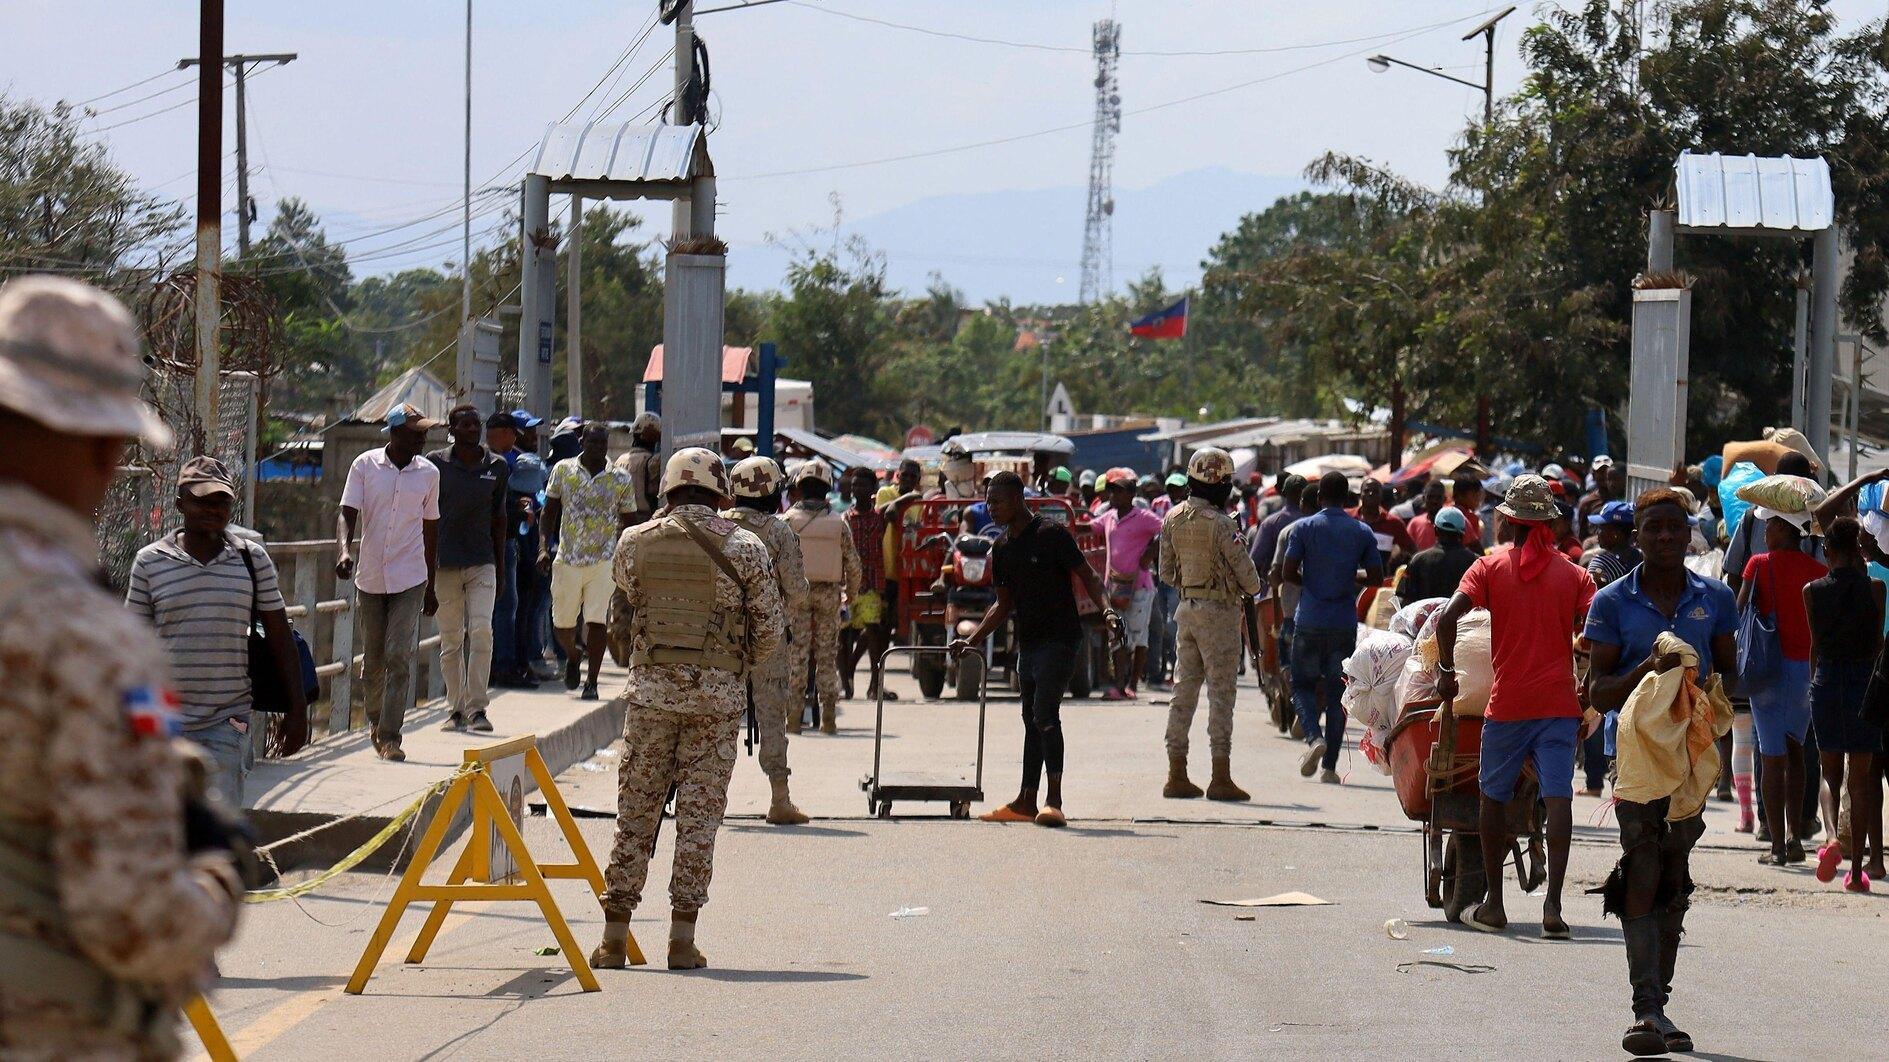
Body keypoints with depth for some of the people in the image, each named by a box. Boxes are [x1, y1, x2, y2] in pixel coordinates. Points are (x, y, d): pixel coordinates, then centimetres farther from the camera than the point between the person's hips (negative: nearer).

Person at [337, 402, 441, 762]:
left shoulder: (428, 473, 3)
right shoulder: (365, 466, -2)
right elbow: (347, 514, -8)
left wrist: (430, 587, 15)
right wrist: (343, 550, -29)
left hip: (410, 580, 0)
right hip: (369, 578, 0)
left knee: (399, 657, -12)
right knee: (373, 659, 10)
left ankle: (390, 736, -11)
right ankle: (378, 723, 31)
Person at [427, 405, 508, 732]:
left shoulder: (497, 467, 6)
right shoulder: (435, 464, 0)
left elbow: (498, 517, 13)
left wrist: (500, 564, 13)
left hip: (482, 561, 1)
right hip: (444, 563, -1)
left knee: (481, 630, -12)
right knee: (450, 640, 5)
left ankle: (477, 707, -9)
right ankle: (456, 708, 13)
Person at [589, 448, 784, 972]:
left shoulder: (636, 543, 0)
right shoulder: (745, 549, -2)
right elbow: (768, 632, 2)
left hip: (652, 687, 1)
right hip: (718, 693, -1)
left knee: (635, 811, 7)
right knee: (700, 812, 3)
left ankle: (615, 936, 7)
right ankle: (683, 938, 2)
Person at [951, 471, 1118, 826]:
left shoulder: (1051, 534, -10)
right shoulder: (1001, 548, 13)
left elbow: (1089, 577, -10)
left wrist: (1107, 609, -28)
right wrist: (971, 641, 16)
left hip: (1060, 640, -8)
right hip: (1027, 643, 8)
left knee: (1046, 714, -18)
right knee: (1032, 719, 14)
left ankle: (1054, 801, -23)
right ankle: (1026, 802, 20)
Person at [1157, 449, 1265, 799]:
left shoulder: (1173, 518, 3)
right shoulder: (1219, 524, -17)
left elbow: (1166, 570, 10)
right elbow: (1243, 567, -11)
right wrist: (1252, 590, 10)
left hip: (1186, 608, 6)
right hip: (1219, 611, -6)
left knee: (1184, 690, 11)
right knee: (1221, 692, -2)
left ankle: (1176, 774, 12)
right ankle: (1220, 777, -3)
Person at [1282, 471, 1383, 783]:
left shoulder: (1304, 527, -3)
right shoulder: (1362, 533, 3)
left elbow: (1287, 573, -6)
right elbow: (1376, 577, 3)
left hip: (1309, 620, -2)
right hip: (1345, 624, 2)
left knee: (1302, 685, 10)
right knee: (1337, 692, 8)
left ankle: (1314, 737, -18)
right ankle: (1330, 765, 6)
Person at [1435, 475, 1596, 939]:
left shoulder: (1491, 566, 1)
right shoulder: (1574, 574, 5)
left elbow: (1447, 618, -12)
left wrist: (1446, 670, 0)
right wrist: (1589, 706, 5)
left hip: (1507, 703, 0)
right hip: (1559, 703, 0)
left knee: (1494, 796, 14)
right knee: (1558, 797, -5)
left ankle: (1493, 904, 18)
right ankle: (1553, 902, -18)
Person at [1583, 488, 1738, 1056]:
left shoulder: (1715, 599, 8)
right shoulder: (1613, 602, 1)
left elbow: (1729, 672, 15)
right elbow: (1598, 692, -1)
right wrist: (1646, 670, -20)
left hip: (1694, 753, 3)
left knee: (1675, 883, 8)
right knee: (1641, 876, -14)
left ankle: (1657, 1003, 17)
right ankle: (1646, 1009, -17)